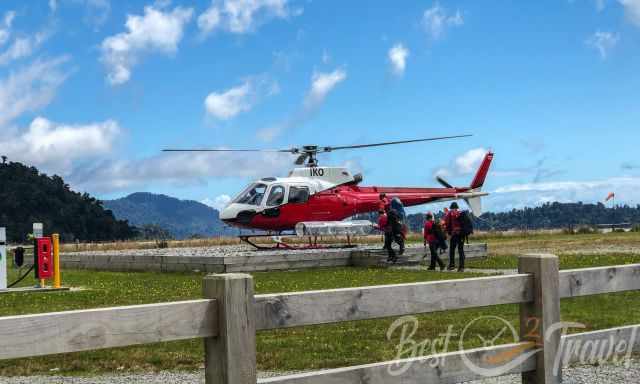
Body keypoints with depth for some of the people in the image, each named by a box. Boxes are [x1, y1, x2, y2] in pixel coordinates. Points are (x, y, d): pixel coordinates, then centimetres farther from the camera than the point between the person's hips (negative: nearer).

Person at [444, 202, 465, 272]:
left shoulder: (450, 213, 4)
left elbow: (447, 223, -2)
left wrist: (449, 233, 6)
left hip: (454, 233, -4)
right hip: (462, 233, 4)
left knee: (452, 249, 4)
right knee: (461, 250, 4)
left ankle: (452, 265, -1)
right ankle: (461, 266, 0)